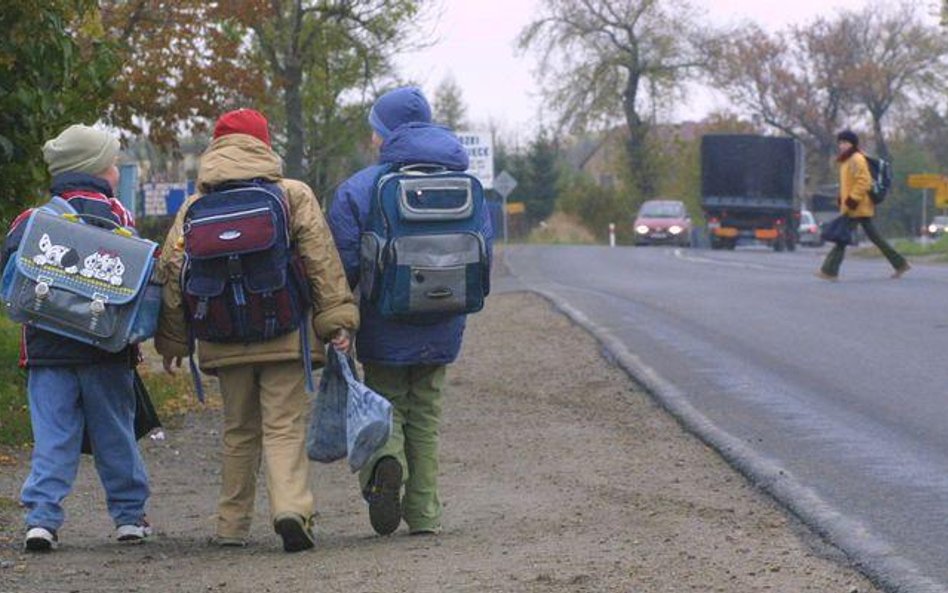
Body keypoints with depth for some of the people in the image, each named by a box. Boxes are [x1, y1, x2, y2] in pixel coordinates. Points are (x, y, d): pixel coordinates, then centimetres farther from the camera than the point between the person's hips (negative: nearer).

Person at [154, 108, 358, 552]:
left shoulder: (194, 208, 7)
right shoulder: (295, 195, 1)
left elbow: (172, 275, 7)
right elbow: (322, 262, -6)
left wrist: (172, 341, 15)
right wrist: (337, 320, -5)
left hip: (225, 343, 2)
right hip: (286, 338, -2)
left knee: (238, 431, 15)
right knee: (286, 427, -2)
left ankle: (232, 526, 17)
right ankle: (291, 507, -23)